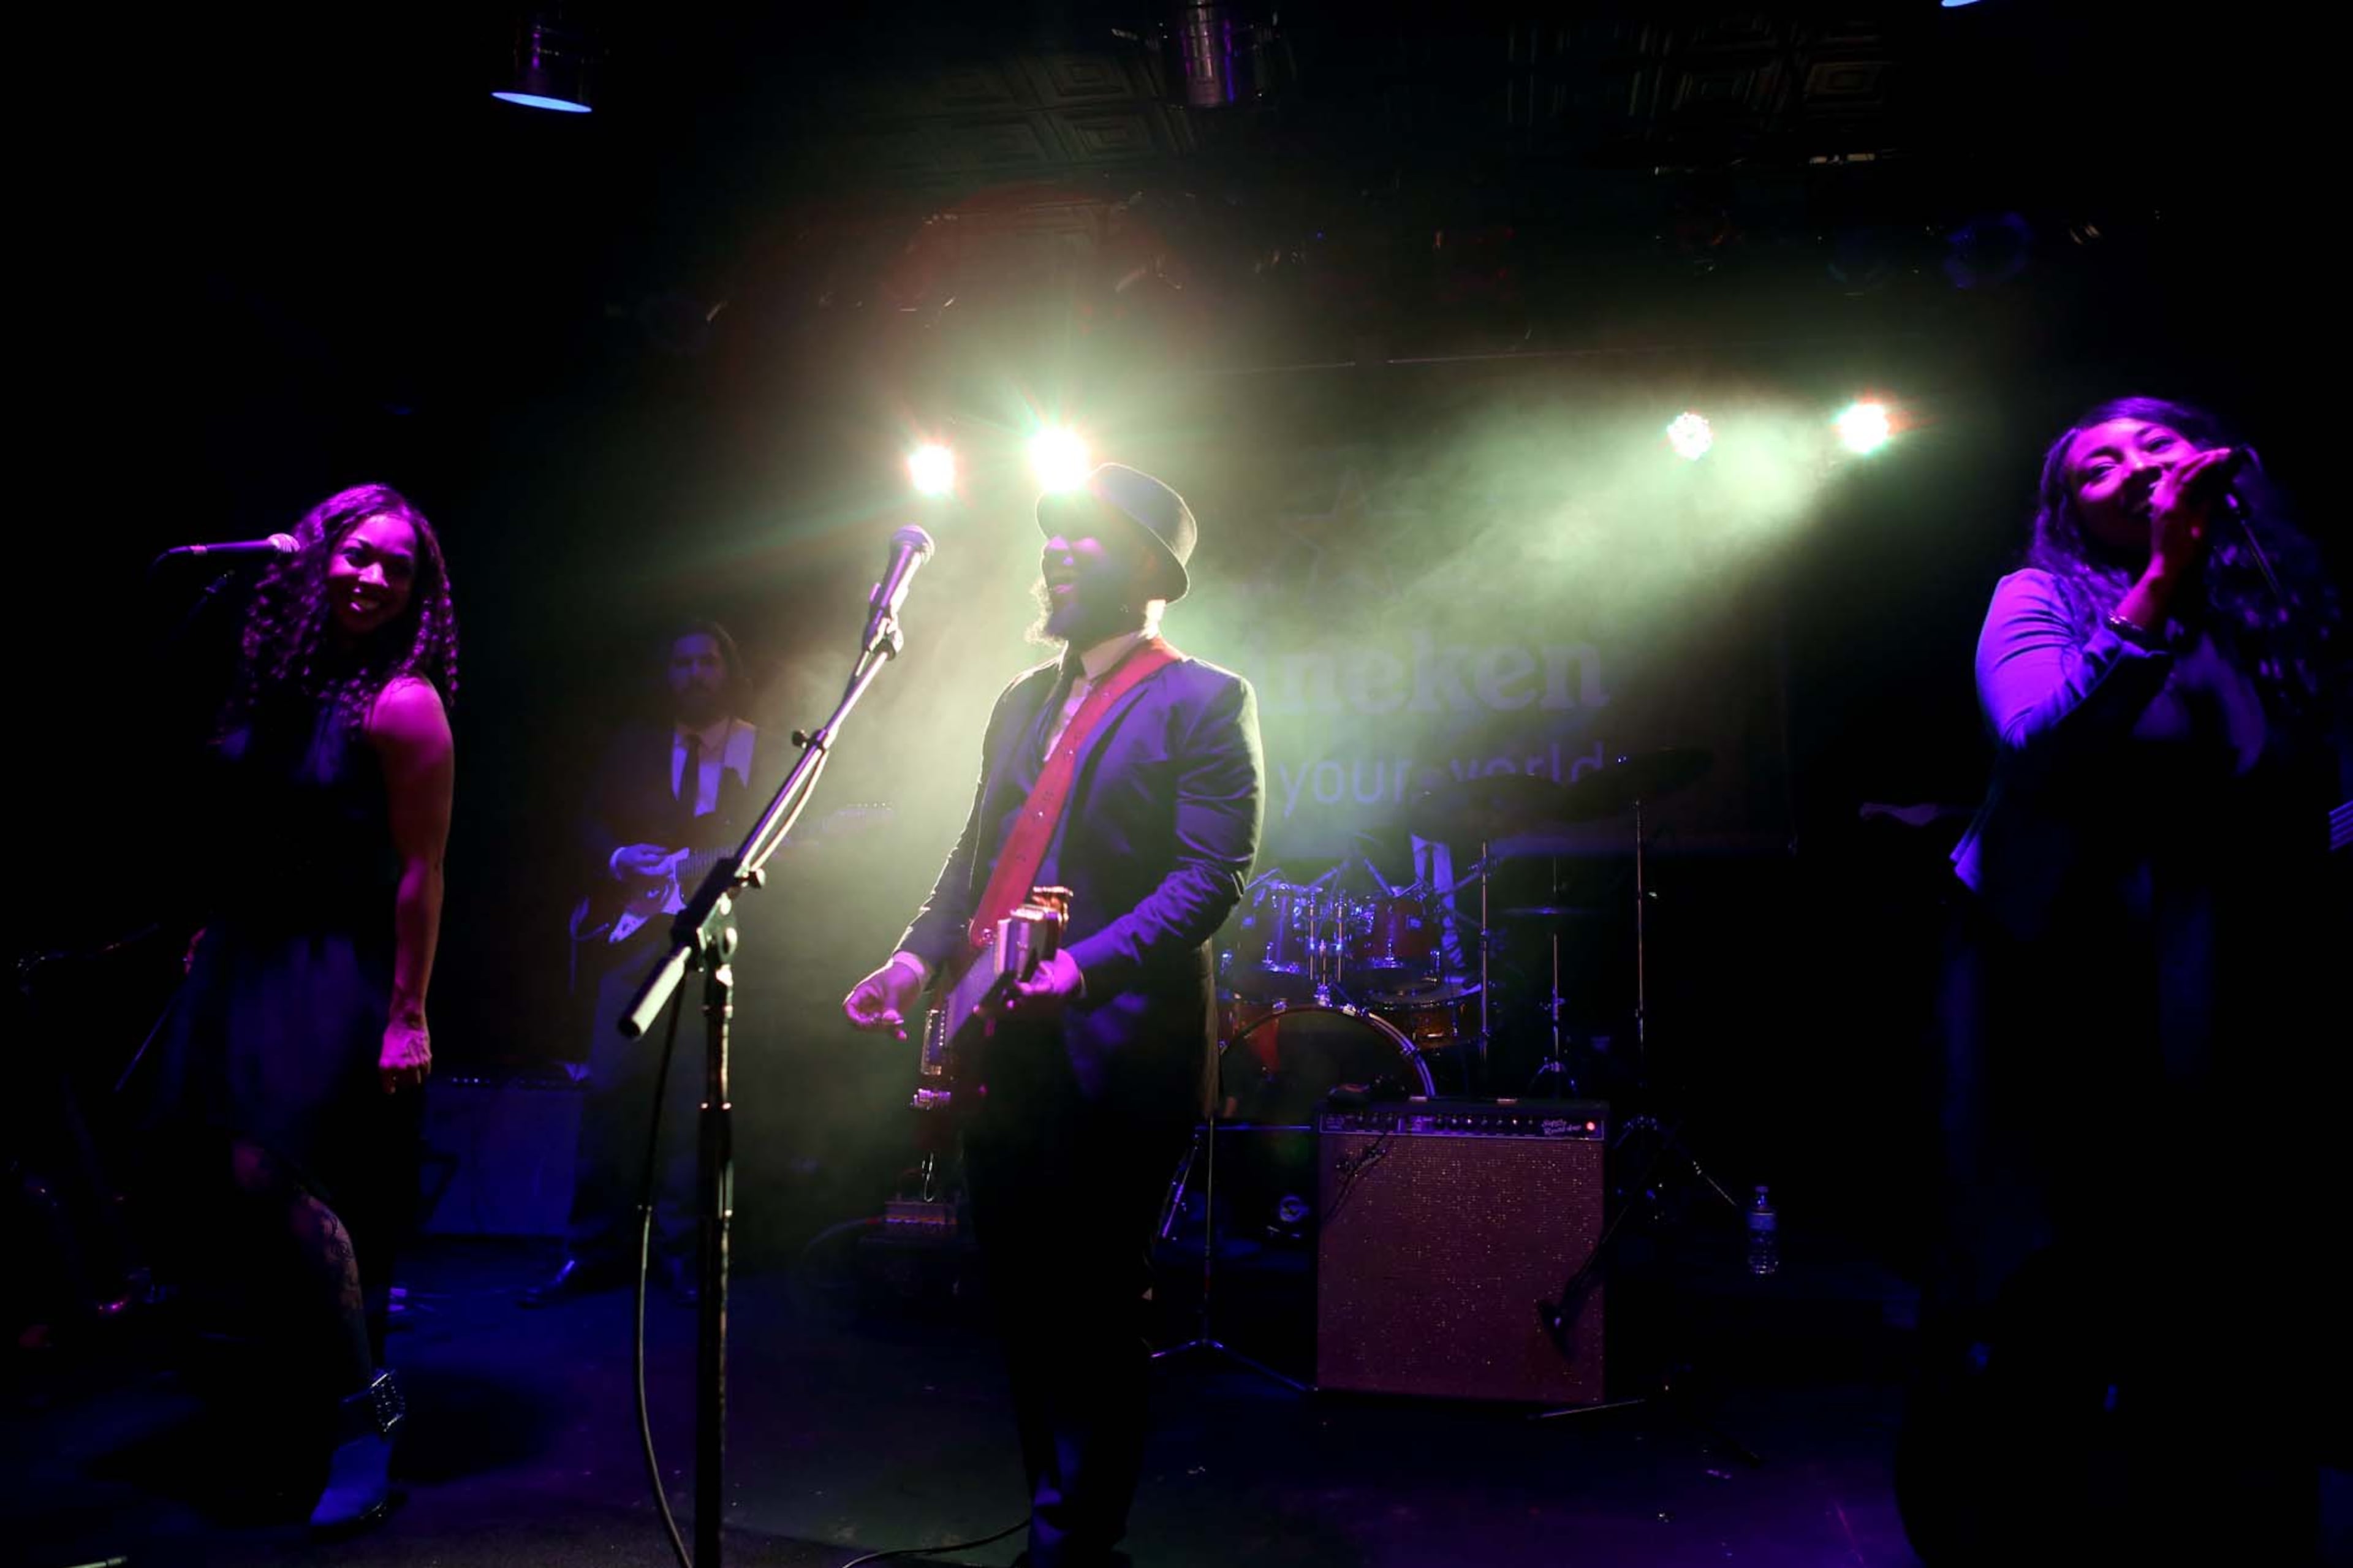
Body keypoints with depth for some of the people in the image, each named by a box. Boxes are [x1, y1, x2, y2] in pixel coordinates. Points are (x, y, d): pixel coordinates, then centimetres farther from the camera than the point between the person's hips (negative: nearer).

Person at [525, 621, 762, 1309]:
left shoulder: (765, 750, 8)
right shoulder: (637, 742, 15)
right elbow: (591, 818, 14)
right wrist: (618, 857, -5)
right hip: (631, 927, 2)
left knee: (692, 1088, -5)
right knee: (611, 1080, -3)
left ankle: (681, 1247, 5)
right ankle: (595, 1245, 7)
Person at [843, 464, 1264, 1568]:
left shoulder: (1204, 703, -5)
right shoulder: (1022, 701, 17)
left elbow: (1213, 873, -14)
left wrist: (1083, 967, -25)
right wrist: (919, 957, 5)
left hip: (1114, 1053, -7)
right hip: (1002, 1049, 7)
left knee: (1089, 1311, 1)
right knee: (1021, 1299, 14)